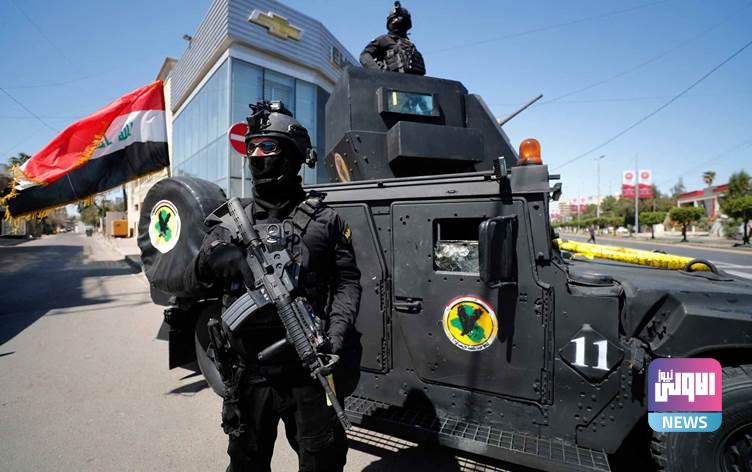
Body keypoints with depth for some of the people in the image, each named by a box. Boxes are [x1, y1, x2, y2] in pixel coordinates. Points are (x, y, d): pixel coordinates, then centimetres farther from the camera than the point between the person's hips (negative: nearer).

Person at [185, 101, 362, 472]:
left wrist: (336, 334, -17)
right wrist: (218, 257, -18)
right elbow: (194, 277, 4)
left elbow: (347, 282, -3)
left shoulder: (324, 219, -2)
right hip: (250, 372, 2)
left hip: (311, 371, -2)